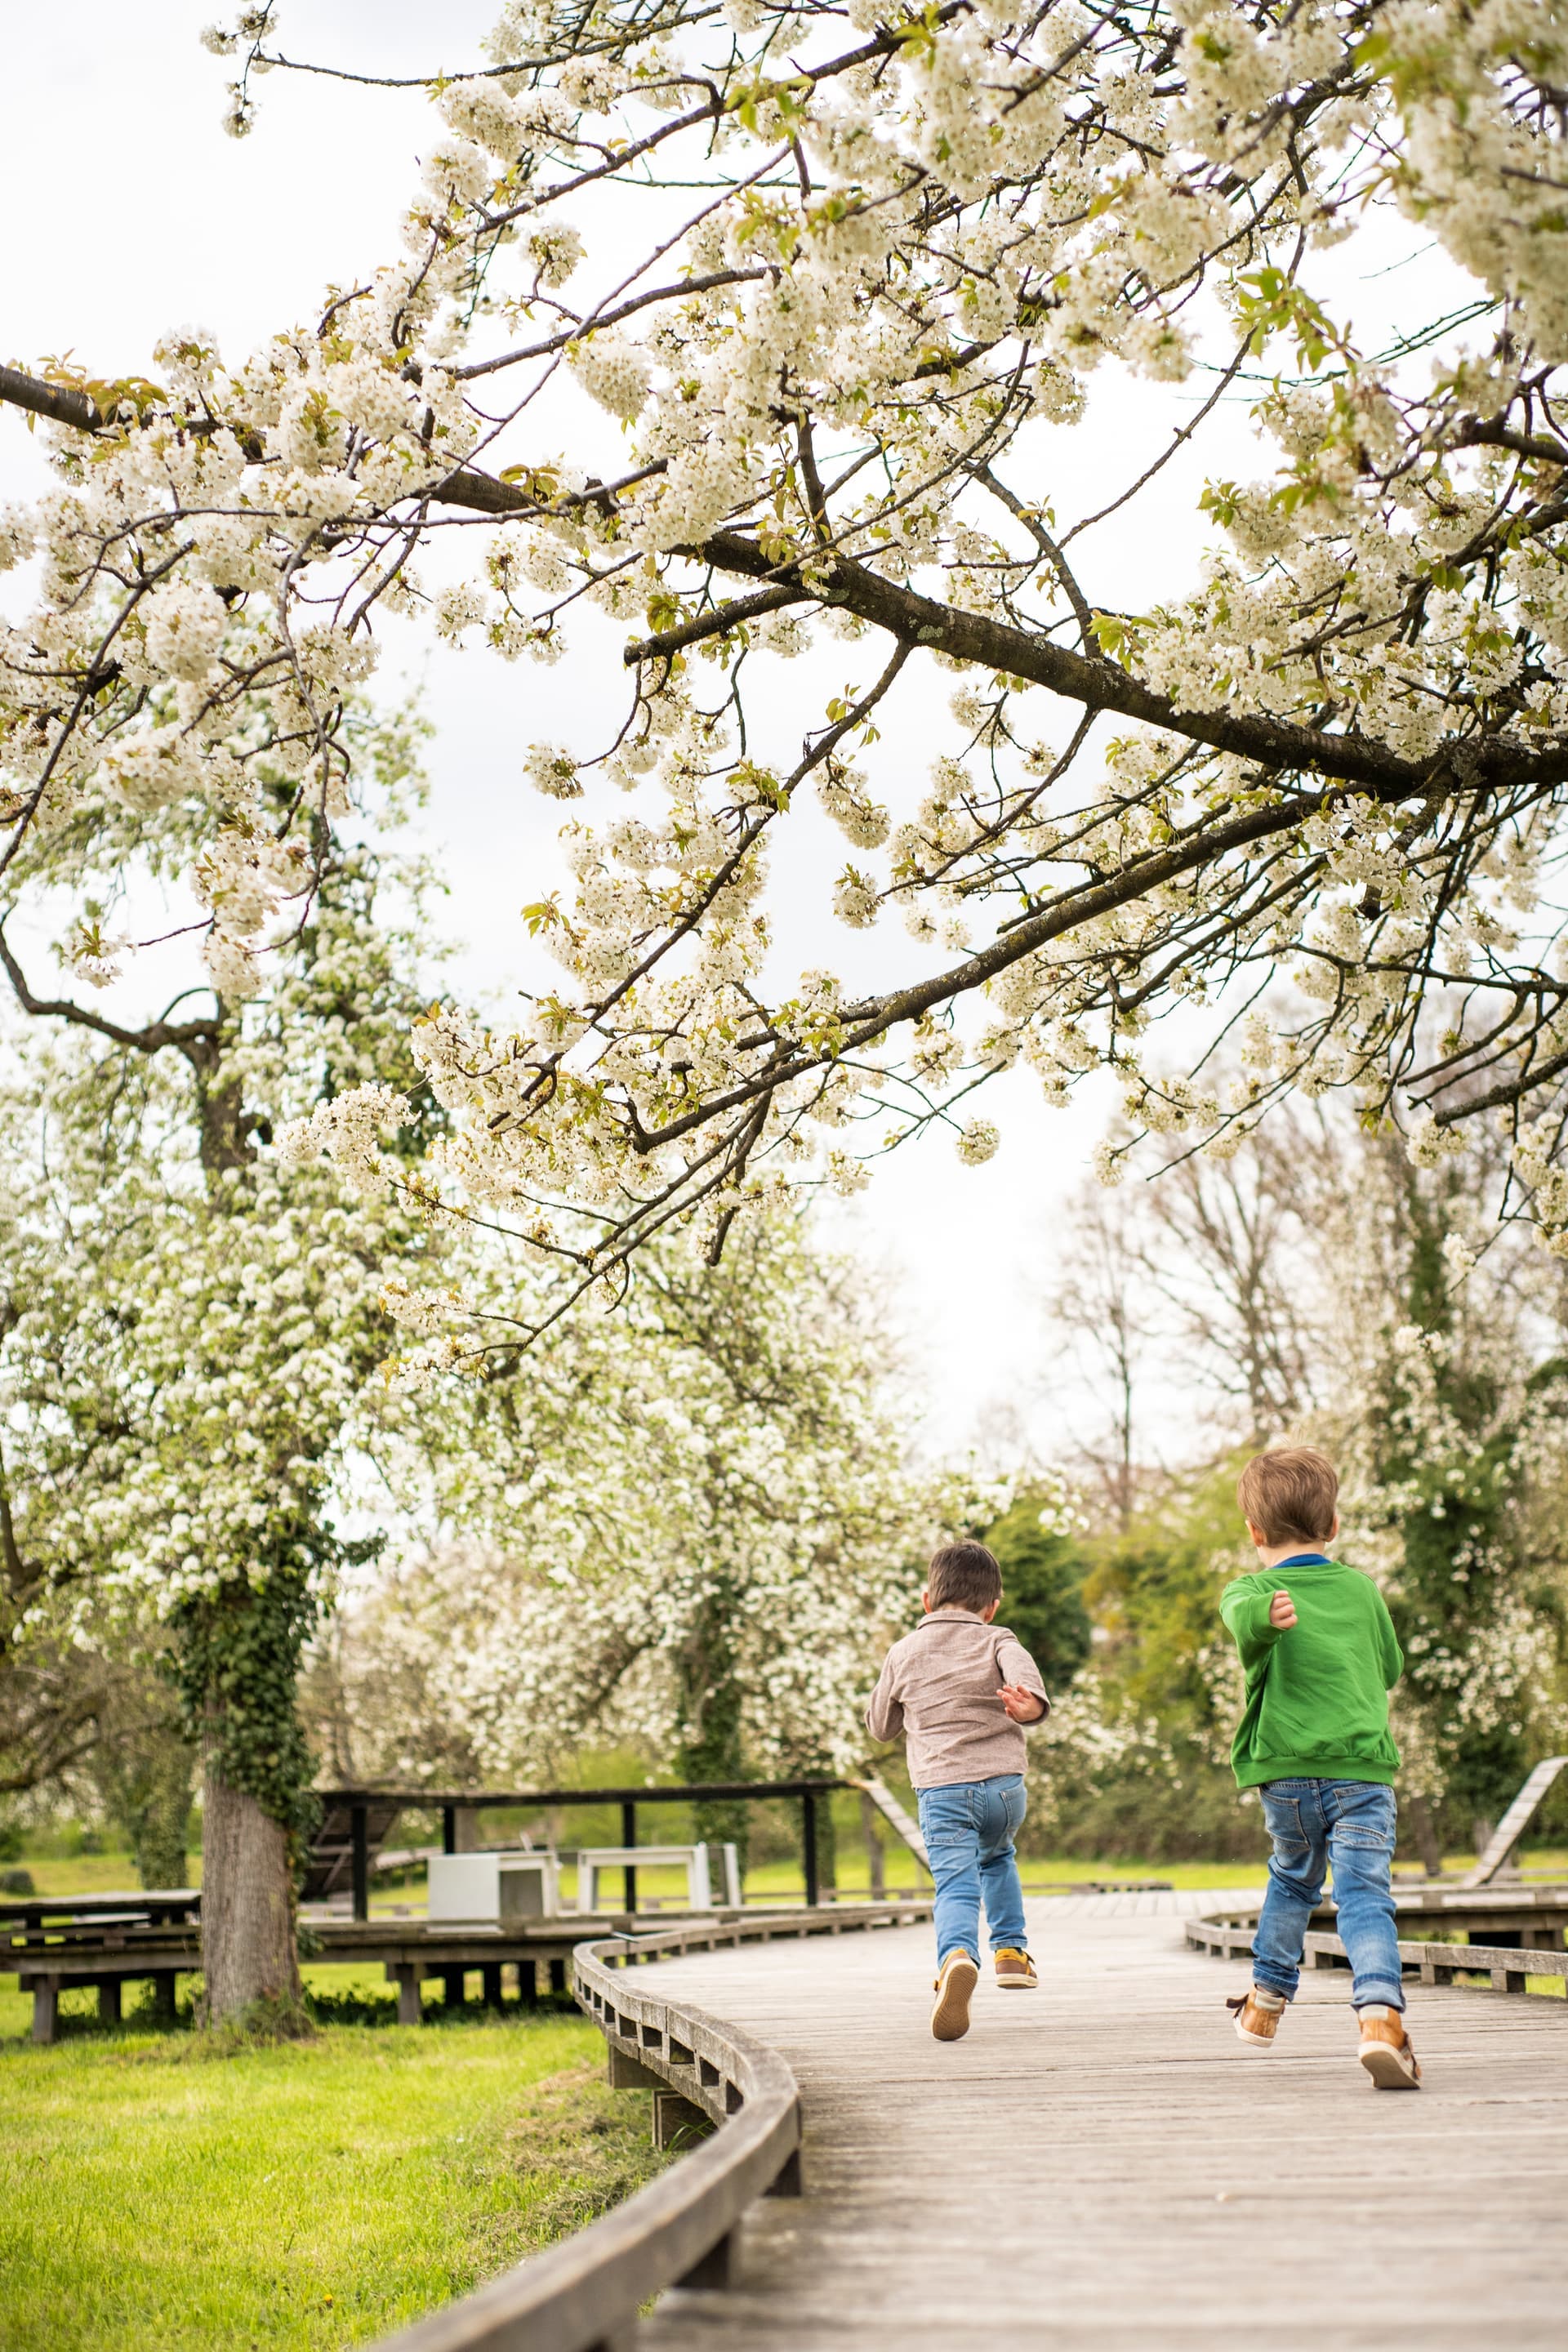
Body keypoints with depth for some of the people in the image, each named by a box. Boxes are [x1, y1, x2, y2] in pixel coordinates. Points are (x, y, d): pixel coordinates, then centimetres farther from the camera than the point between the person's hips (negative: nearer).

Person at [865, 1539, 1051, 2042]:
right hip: (1005, 1785, 1)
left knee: (956, 1885, -13)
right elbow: (1022, 1669, -19)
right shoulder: (995, 1641, 7)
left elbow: (879, 1725, 21)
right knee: (997, 1856, 32)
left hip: (942, 1788, -1)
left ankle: (957, 1956, -42)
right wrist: (1031, 1703, -38)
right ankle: (1010, 1951, 27)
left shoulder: (904, 1652, 10)